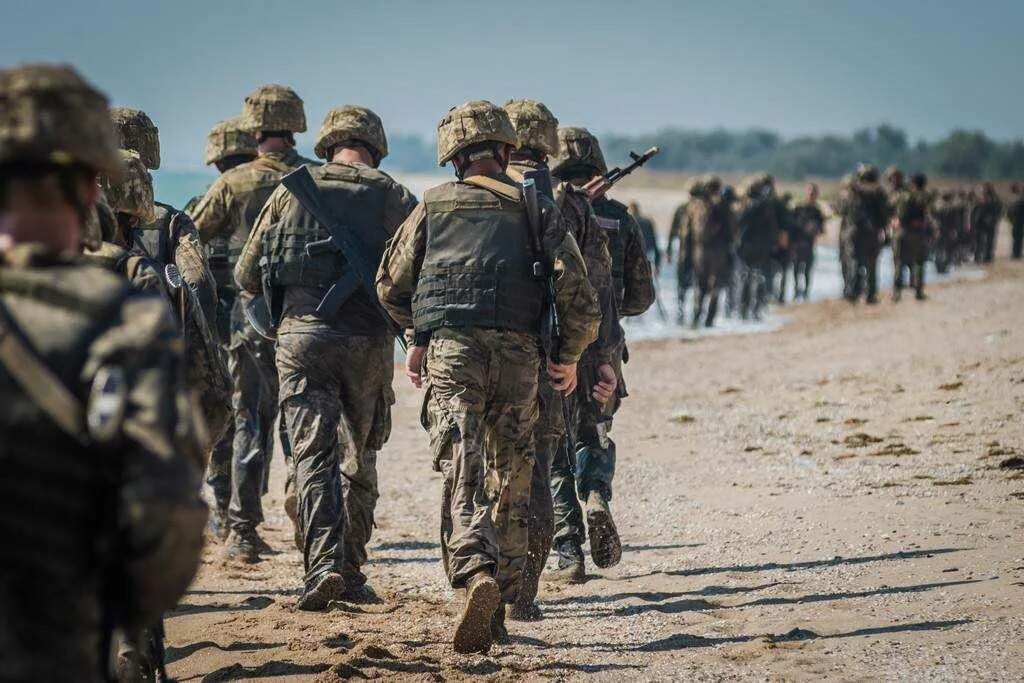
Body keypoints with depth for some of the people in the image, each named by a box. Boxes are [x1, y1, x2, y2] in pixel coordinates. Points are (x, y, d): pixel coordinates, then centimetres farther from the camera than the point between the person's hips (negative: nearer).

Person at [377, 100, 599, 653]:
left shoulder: (433, 206, 12)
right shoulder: (536, 207, 9)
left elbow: (391, 285, 19)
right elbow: (576, 289, 1)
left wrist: (420, 333, 36)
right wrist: (569, 354, 15)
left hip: (450, 350, -1)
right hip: (518, 354, 1)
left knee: (461, 475, -9)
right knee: (511, 482, 12)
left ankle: (475, 574, -34)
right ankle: (501, 605, 15)